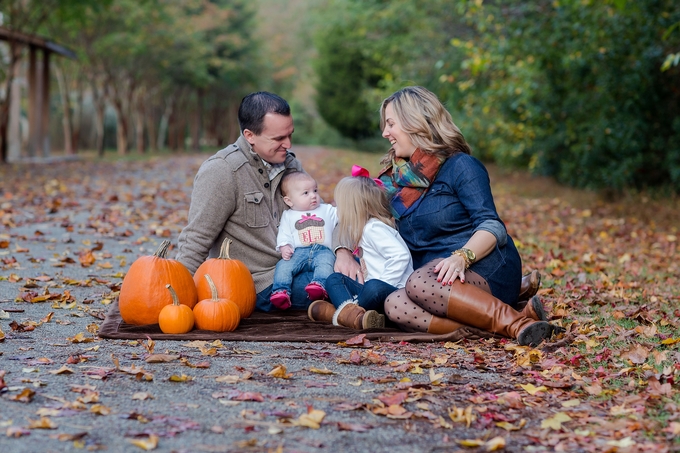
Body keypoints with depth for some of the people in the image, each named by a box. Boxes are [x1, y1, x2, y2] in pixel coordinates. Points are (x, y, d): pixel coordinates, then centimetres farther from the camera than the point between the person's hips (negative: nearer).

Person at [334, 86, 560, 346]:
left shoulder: (459, 166, 0)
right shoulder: (394, 179, 19)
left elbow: (492, 226, -10)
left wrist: (461, 257, -28)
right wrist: (343, 252, -3)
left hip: (484, 269, -5)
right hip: (434, 279, 5)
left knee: (419, 284, -37)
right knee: (395, 306, -30)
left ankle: (518, 323, -36)